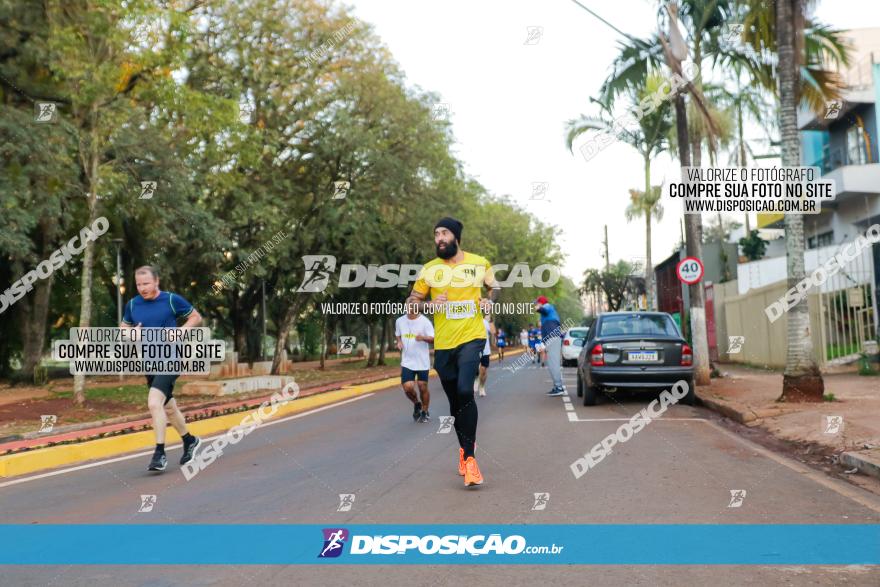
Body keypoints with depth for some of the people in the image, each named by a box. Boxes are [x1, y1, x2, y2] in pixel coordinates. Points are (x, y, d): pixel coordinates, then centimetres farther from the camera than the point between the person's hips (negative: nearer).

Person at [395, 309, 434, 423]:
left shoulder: (425, 321, -9)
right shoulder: (400, 321, 4)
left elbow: (432, 339, -12)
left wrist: (423, 338, -33)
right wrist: (399, 342, -1)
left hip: (422, 362, -2)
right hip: (407, 362, 3)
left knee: (423, 387, 5)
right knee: (408, 387, -8)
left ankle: (425, 412, 26)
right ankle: (416, 404, 24)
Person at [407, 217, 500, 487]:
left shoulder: (479, 262, 3)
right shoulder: (429, 269, 2)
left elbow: (495, 286, 19)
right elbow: (411, 302, 7)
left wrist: (490, 300, -3)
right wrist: (430, 304, -13)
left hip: (472, 338, -2)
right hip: (443, 344, 2)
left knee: (465, 391, -23)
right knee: (455, 401, 12)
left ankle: (469, 457, -13)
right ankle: (464, 449, 35)